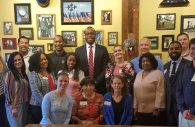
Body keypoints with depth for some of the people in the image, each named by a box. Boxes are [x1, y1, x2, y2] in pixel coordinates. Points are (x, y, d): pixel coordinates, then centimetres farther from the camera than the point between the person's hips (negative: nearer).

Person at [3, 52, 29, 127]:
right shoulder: (9, 74, -11)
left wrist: (27, 103, 8)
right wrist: (13, 107, -16)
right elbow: (7, 92, -14)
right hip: (14, 106, -7)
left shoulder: (23, 74, 10)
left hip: (24, 105, 7)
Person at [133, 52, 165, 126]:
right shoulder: (139, 74, 12)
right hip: (140, 110, 5)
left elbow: (160, 93, -12)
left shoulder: (158, 74, -7)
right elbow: (135, 92, 12)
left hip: (153, 110, -5)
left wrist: (157, 109, -15)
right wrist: (135, 108, 10)